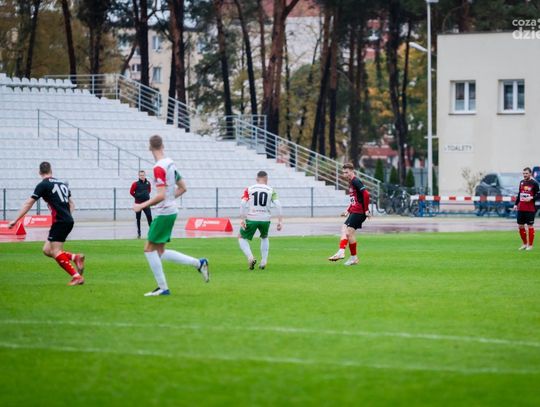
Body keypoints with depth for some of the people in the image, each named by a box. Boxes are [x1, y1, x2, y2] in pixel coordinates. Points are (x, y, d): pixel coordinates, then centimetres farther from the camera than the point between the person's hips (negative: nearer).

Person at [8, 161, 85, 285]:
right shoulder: (62, 183, 17)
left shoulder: (43, 185, -5)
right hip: (68, 221, 7)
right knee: (47, 250, 13)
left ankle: (76, 276, -16)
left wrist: (15, 220, 1)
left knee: (55, 252, -7)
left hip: (60, 221, -7)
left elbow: (28, 203, -3)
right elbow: (71, 204, 23)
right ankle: (75, 257, 1)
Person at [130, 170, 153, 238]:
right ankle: (138, 233, 15)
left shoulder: (148, 183, 3)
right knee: (138, 218, 5)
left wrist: (146, 195, 10)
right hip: (138, 203, -2)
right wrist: (136, 196, -2)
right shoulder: (136, 184, -8)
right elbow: (131, 192, 1)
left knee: (149, 217, -9)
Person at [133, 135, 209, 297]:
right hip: (170, 211, 9)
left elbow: (161, 195, -24)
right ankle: (198, 263, 10)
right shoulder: (170, 164, 10)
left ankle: (163, 288, -1)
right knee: (159, 252, 12)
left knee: (149, 249, -2)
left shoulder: (159, 168, -18)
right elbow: (182, 188, 18)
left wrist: (142, 205, -17)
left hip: (163, 213, -9)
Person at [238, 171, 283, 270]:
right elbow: (278, 204, -5)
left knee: (242, 238, 17)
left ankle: (250, 257, -6)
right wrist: (280, 221, -4)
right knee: (264, 238, 30)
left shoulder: (249, 189, 4)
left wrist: (242, 219, -7)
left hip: (251, 219, -2)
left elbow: (243, 204, -8)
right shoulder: (271, 190, 5)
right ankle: (264, 261, 20)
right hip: (265, 219, 2)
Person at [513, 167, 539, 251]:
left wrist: (531, 198, -19)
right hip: (521, 208, 6)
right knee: (520, 226, 8)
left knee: (530, 226, -2)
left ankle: (530, 245, 7)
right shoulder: (521, 182, 12)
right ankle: (525, 244, 23)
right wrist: (516, 204, 14)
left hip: (530, 209, -6)